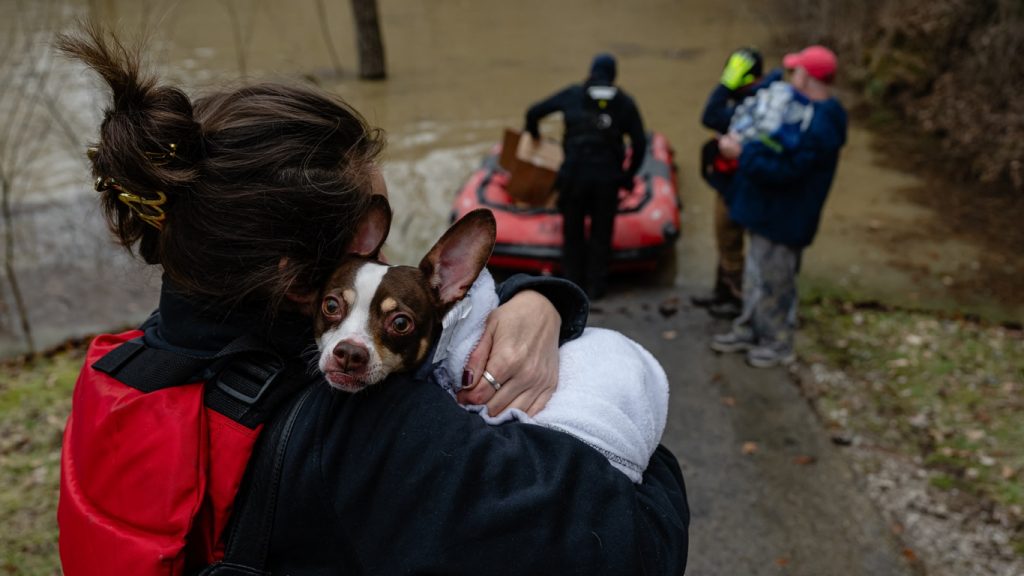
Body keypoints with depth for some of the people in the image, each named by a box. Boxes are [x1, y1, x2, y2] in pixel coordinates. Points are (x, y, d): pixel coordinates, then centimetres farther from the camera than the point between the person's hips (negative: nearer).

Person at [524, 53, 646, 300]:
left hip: (574, 173, 0)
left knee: (572, 231, 14)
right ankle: (596, 286, 18)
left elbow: (534, 112, 12)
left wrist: (533, 135, 32)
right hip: (607, 176, 1)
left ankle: (573, 283, 22)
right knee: (601, 232, 13)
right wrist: (628, 176, 18)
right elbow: (640, 143, 6)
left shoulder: (572, 94, 8)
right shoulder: (624, 102, 9)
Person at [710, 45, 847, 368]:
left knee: (774, 283, 5)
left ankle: (778, 345, 22)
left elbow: (784, 170, -30)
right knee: (756, 275, 21)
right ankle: (748, 331, 37)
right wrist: (744, 145, 4)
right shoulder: (807, 111, 9)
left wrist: (743, 153, -25)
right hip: (767, 211, 10)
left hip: (783, 219, -10)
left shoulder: (819, 126, -26)